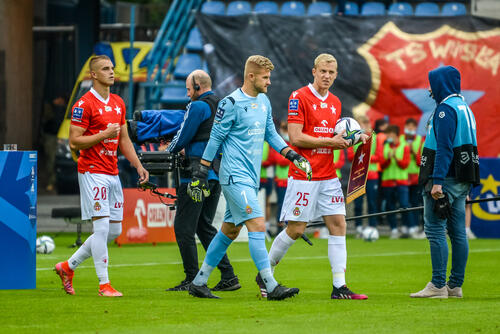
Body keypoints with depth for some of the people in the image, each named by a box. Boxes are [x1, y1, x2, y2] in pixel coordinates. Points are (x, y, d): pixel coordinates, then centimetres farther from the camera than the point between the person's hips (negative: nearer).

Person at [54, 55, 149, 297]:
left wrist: (138, 166, 11)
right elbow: (74, 142, -12)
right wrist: (104, 134, -20)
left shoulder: (118, 103, 14)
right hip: (93, 172, -8)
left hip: (112, 173, 8)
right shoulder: (84, 104, -9)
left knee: (114, 230, 8)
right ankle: (104, 284, -5)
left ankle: (69, 266, 21)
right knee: (102, 227, -11)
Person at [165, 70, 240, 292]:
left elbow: (182, 138, -7)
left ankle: (193, 280, -3)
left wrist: (170, 151, 13)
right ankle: (228, 277, 7)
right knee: (204, 226, 14)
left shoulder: (198, 107, -10)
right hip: (218, 173, 9)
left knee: (183, 227, -2)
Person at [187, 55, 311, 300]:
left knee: (230, 230, 12)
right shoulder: (231, 103, -12)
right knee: (258, 225, -14)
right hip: (235, 176, -9)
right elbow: (215, 139, -9)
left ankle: (199, 282, 19)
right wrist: (200, 175, -7)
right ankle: (271, 287, -15)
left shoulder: (264, 101, 12)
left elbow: (271, 134, 22)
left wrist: (294, 156, 11)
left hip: (251, 177, 9)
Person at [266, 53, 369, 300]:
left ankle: (339, 287, -3)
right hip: (303, 175, -7)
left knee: (338, 224, -2)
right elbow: (296, 137, -14)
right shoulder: (299, 97, -8)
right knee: (296, 229, -4)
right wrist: (330, 141, -14)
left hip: (328, 176, 7)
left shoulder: (335, 102, 14)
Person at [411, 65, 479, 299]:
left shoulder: (446, 109, -12)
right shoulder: (464, 108, 19)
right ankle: (455, 285, 12)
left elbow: (444, 148, -21)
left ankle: (438, 286, -11)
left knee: (435, 229, -8)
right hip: (463, 180, 10)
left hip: (446, 180, -10)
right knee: (457, 232, 9)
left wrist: (437, 181, -25)